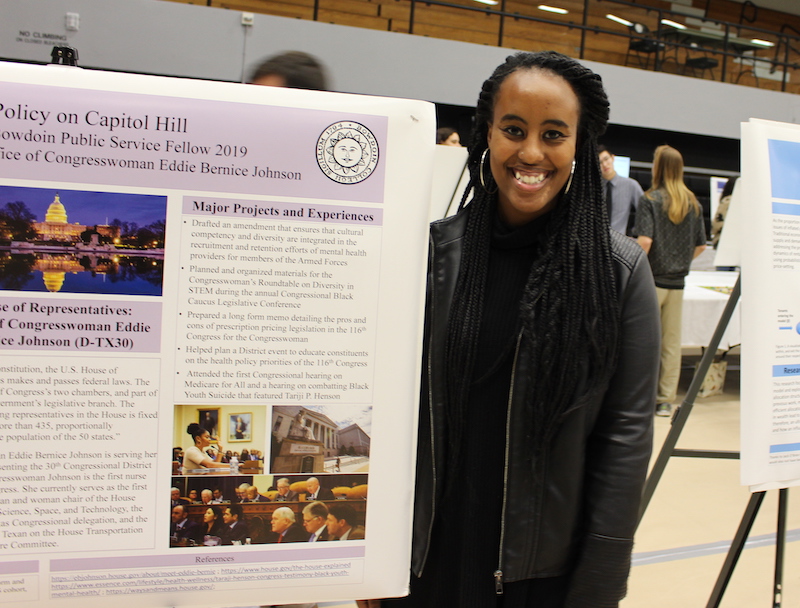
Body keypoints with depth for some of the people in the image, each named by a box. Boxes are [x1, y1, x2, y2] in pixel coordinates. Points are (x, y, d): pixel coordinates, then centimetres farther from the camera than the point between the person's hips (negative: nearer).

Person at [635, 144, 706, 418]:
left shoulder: (650, 200, -9)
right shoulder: (693, 203, 7)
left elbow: (645, 241, -19)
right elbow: (701, 245, 10)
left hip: (652, 280, -5)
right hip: (678, 282, 5)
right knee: (672, 342, 9)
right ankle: (666, 400, 15)